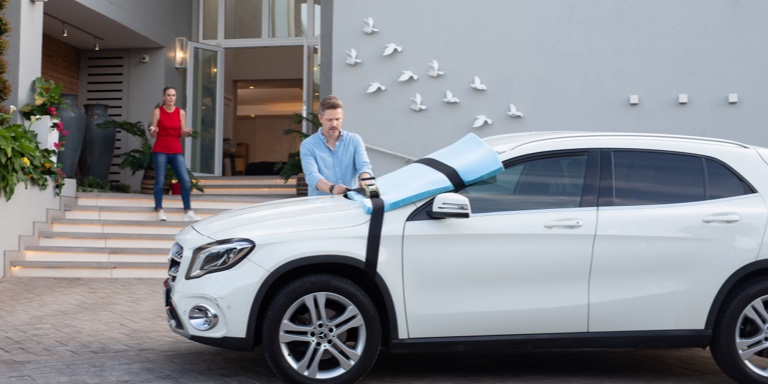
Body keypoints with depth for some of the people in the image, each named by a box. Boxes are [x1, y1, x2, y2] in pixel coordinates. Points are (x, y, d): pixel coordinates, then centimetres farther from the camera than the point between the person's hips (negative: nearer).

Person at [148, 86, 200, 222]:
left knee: (186, 181, -7)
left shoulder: (181, 112, 6)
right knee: (160, 182, -4)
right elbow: (153, 135, 2)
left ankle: (188, 212, -3)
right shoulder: (157, 111, 0)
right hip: (160, 151, -2)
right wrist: (152, 131, -20)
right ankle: (160, 211, 5)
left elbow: (182, 134, 7)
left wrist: (186, 132, -15)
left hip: (176, 152, 2)